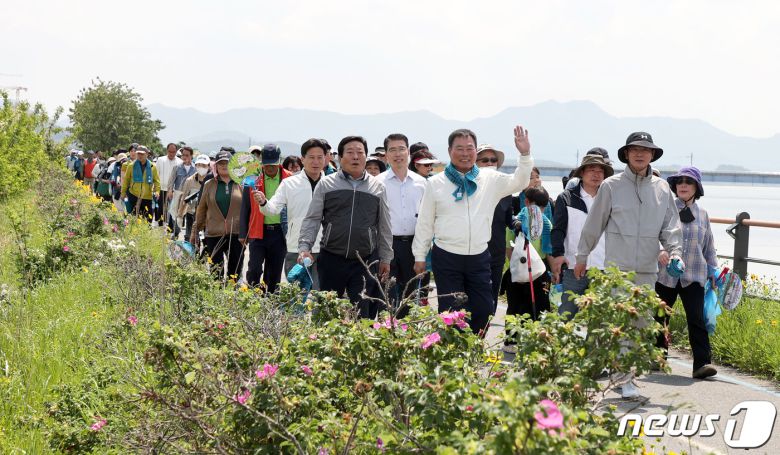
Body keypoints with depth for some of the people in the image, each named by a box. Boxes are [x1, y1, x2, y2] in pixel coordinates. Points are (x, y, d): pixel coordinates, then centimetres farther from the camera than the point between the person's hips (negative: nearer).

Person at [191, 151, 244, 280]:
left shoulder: (241, 184, 6)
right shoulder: (209, 185, 8)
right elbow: (201, 210, 12)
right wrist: (195, 231, 13)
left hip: (236, 234, 0)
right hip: (214, 235, 0)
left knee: (235, 272, 4)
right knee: (215, 272, 2)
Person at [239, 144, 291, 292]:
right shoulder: (253, 179, 1)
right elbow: (245, 208, 6)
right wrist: (243, 234, 4)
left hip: (280, 232, 1)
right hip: (258, 231, -1)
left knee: (275, 274, 9)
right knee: (254, 270, -10)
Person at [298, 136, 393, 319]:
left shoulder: (377, 187, 9)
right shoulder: (326, 184, 5)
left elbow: (384, 226, 13)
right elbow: (312, 219, 3)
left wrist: (386, 258, 13)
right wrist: (304, 247, -9)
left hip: (365, 262, 0)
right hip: (331, 260, 0)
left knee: (362, 313, -3)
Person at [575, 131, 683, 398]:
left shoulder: (662, 189, 8)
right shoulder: (611, 186, 0)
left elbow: (671, 226, 10)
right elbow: (593, 225, 6)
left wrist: (675, 252, -7)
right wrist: (582, 257, 10)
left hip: (648, 269, 4)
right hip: (617, 266, -4)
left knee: (642, 324, 8)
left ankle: (625, 371, 22)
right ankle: (626, 380, -7)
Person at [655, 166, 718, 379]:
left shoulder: (702, 214, 11)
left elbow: (709, 247, 19)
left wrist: (713, 271, 15)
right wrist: (660, 251, -27)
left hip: (694, 276, 1)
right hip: (665, 274, -1)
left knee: (697, 319, -9)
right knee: (659, 317, 10)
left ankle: (702, 363, -12)